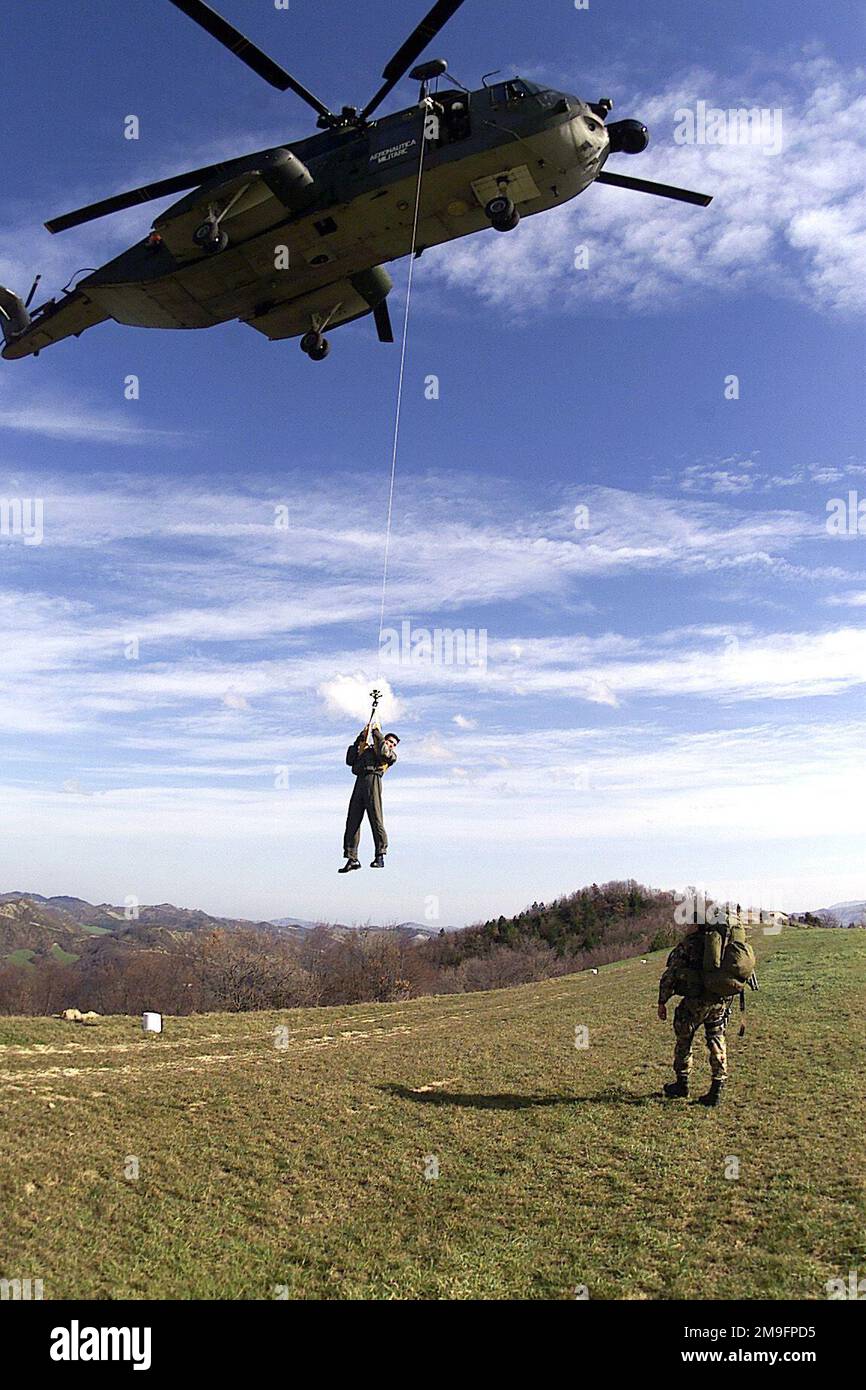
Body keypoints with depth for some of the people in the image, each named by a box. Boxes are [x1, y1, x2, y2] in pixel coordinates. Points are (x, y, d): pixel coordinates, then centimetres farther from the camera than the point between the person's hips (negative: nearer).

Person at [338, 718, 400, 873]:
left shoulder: (392, 756, 18)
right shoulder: (367, 750, 31)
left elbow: (384, 751, -5)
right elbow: (350, 760, 23)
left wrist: (376, 732, 4)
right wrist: (359, 740, 20)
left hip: (373, 780, -5)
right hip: (359, 783, 5)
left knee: (375, 819, -10)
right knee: (352, 821, -2)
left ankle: (380, 856, -4)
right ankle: (352, 859, -2)